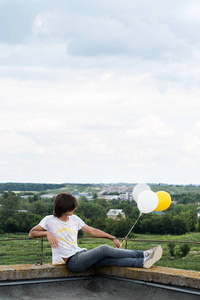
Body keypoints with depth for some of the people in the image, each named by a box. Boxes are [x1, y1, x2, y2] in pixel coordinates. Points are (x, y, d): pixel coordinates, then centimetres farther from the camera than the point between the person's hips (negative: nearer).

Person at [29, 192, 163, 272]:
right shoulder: (50, 220, 2)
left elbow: (93, 231, 19)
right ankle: (142, 254, -24)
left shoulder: (74, 219, 16)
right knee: (104, 249, -25)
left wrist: (113, 238, 13)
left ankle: (143, 262, -33)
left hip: (81, 255, 6)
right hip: (72, 261, -6)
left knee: (112, 259, -20)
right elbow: (32, 233, 6)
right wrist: (47, 233, -12)